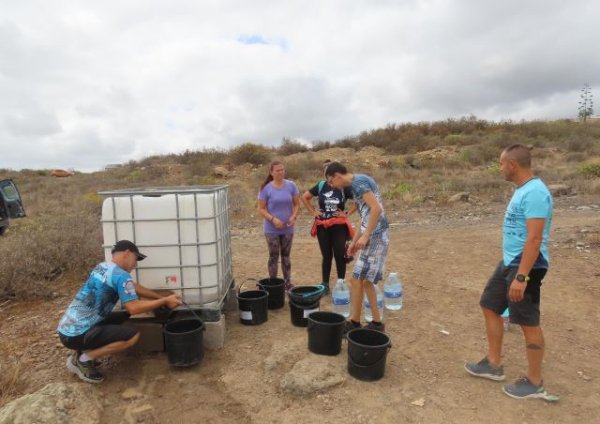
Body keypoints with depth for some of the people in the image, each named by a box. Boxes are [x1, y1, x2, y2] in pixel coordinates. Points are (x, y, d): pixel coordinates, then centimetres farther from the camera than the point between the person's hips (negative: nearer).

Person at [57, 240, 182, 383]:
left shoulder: (102, 267, 11)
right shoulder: (121, 275, -17)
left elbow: (134, 288, 18)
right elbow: (133, 308, -23)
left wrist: (161, 296, 17)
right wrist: (164, 301, -13)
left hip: (66, 329, 9)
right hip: (76, 335, -9)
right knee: (132, 336, -14)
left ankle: (81, 354, 16)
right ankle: (84, 360, -3)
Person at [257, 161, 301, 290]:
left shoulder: (291, 186, -3)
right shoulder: (266, 188, -9)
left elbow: (297, 204, 3)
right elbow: (261, 209, -6)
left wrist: (293, 217, -14)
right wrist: (273, 219, -20)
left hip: (288, 228, 2)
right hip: (272, 229, -2)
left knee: (286, 256, 14)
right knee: (273, 256, 7)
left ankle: (288, 282, 26)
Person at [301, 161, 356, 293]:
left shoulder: (344, 187, -7)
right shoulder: (320, 185, 1)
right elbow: (304, 197, 12)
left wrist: (348, 213, -8)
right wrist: (313, 211, 5)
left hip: (339, 226, -2)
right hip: (322, 226, 2)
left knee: (339, 256, 2)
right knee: (326, 256, 10)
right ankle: (325, 284, 22)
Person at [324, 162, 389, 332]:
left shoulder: (358, 182, -13)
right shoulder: (357, 184, 17)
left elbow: (377, 209, -24)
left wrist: (365, 236, -21)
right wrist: (355, 240, 21)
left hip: (374, 237, -10)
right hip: (372, 237, 10)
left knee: (357, 280, -2)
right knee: (366, 280, 15)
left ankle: (354, 322, 12)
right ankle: (377, 322, 24)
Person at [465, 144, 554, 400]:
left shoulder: (535, 193, -22)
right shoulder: (522, 190, 10)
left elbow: (535, 239, -26)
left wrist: (521, 277, -27)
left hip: (526, 266, -10)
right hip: (509, 262, 10)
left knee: (528, 323, 3)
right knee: (490, 307, 16)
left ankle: (534, 383, 21)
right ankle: (493, 364, 30)